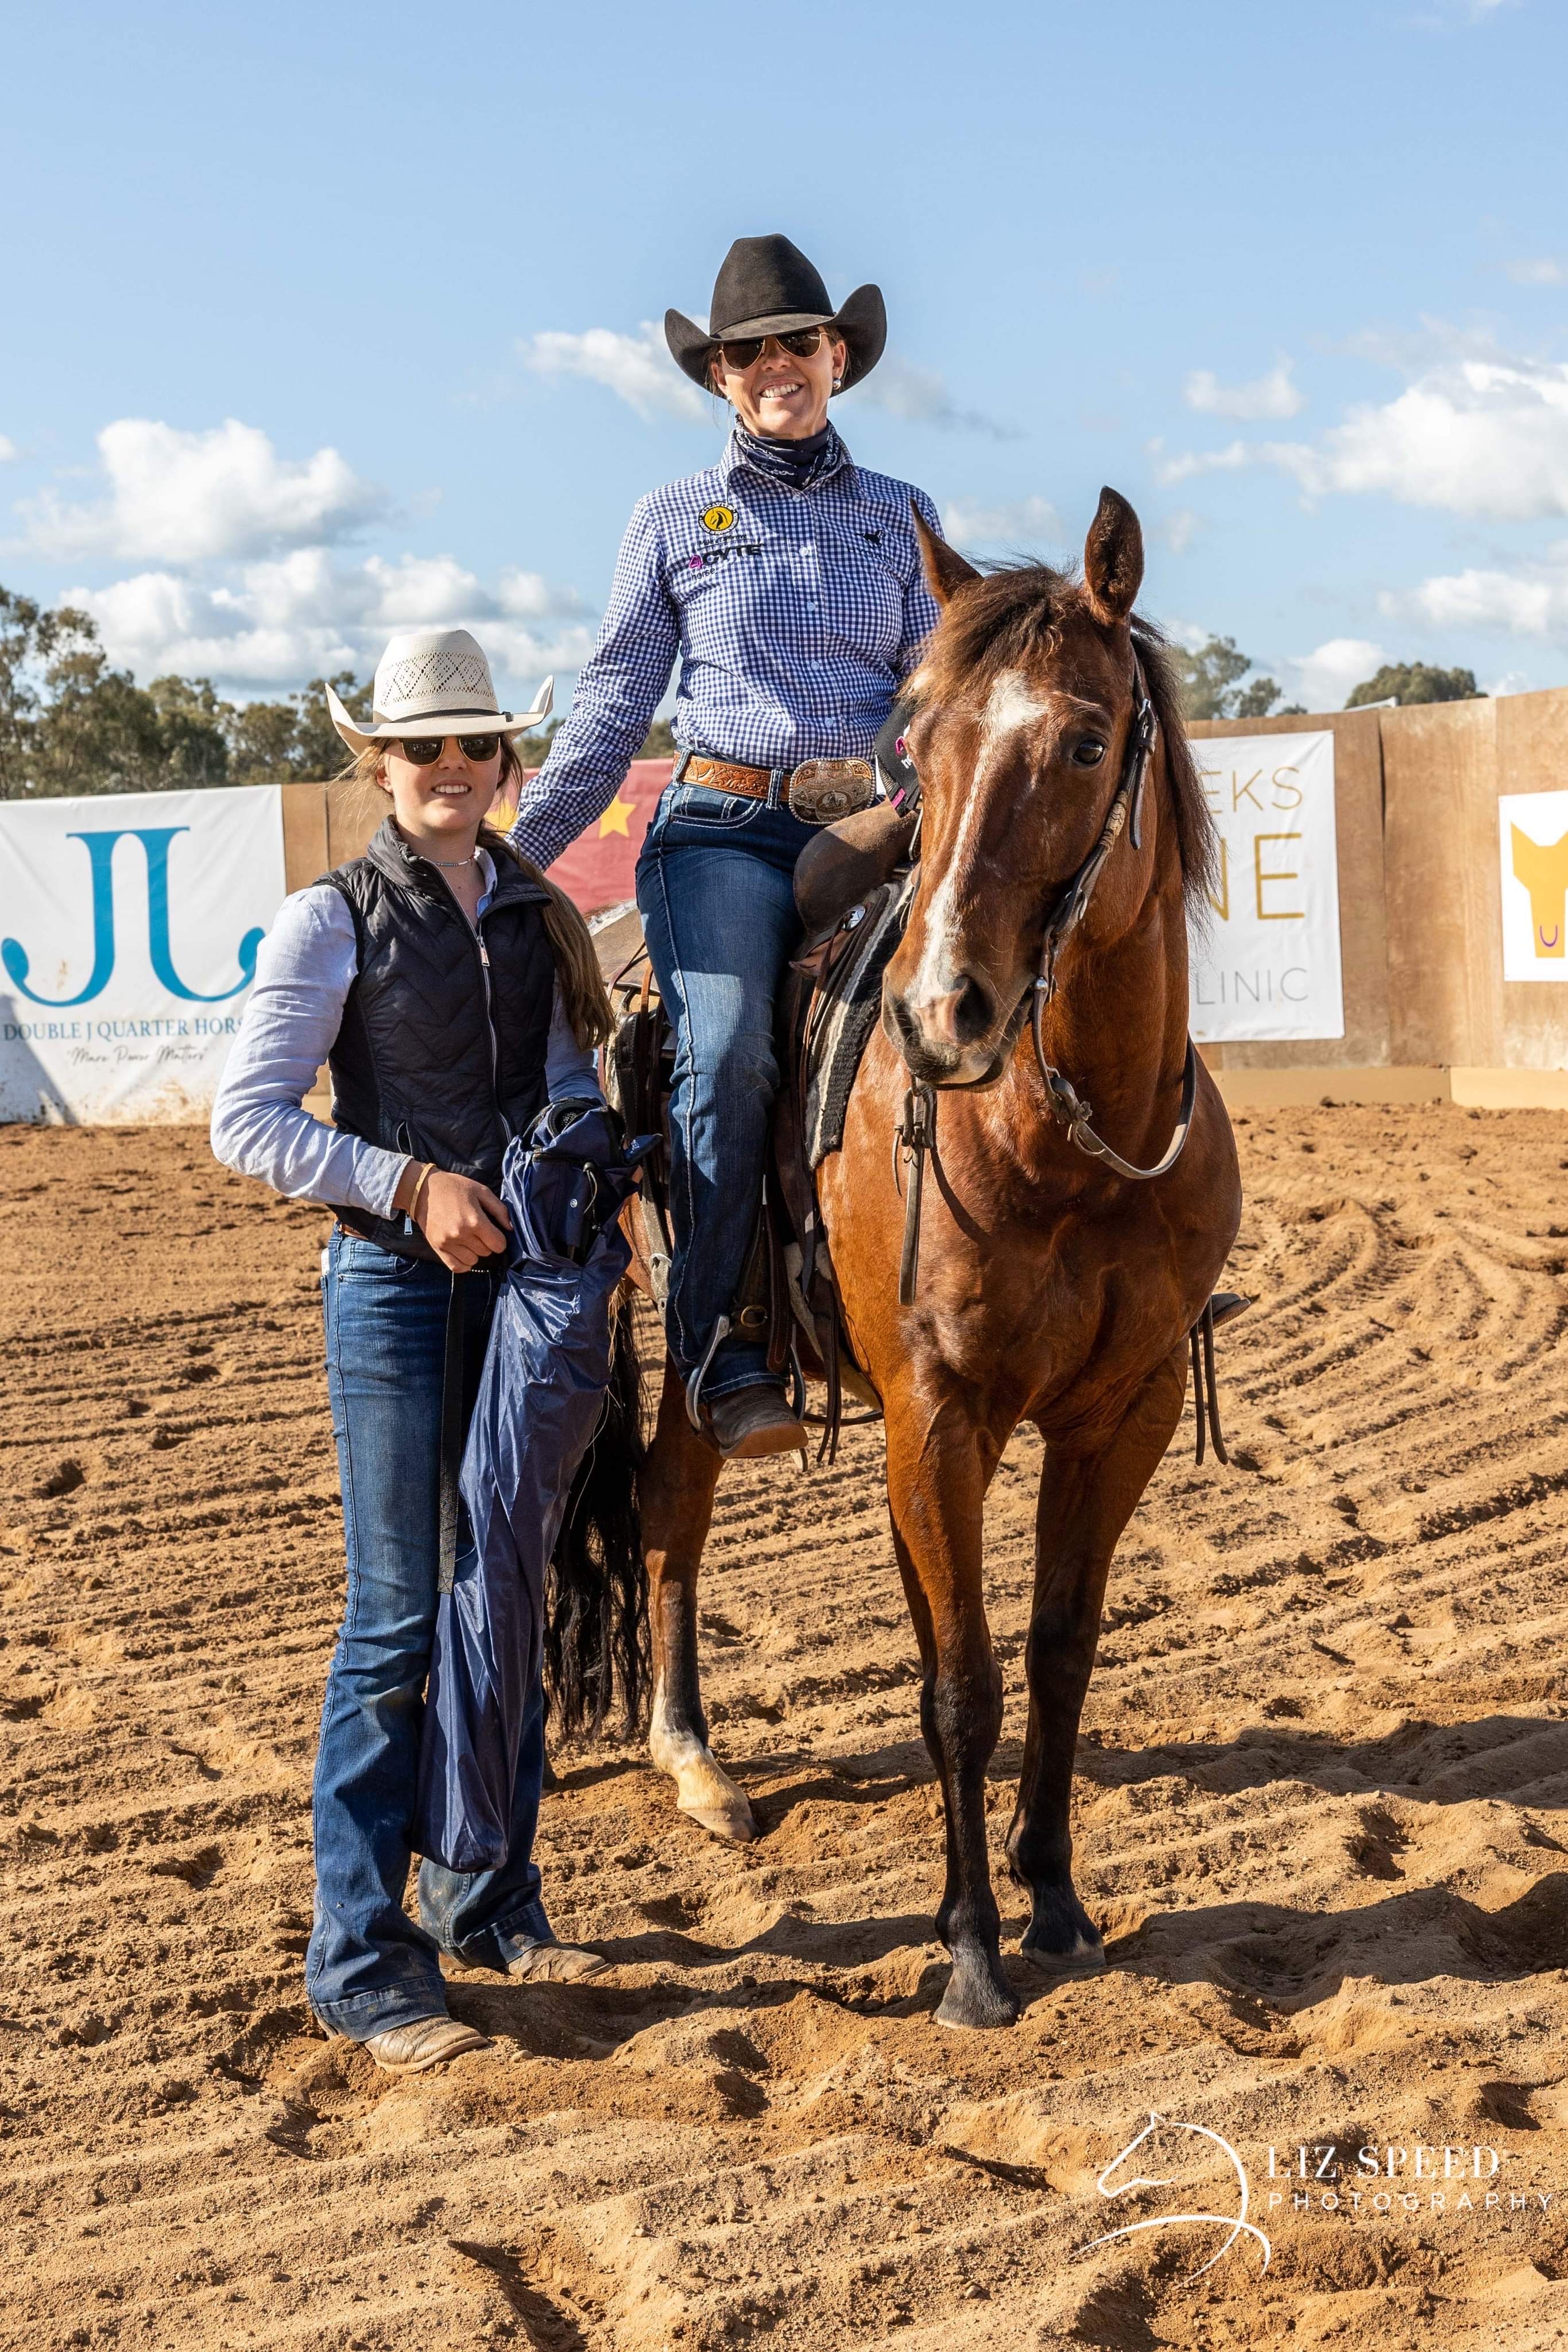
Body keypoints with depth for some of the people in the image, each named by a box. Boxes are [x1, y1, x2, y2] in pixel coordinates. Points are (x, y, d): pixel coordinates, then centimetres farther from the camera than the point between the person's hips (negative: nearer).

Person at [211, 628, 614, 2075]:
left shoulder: (539, 916, 10)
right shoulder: (334, 923, -5)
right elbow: (246, 1120, -8)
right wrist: (410, 1184, -17)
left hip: (532, 1274, 5)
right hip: (400, 1286, -5)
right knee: (400, 1615, -5)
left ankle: (489, 1902, 27)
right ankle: (363, 1961, 2)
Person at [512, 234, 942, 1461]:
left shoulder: (901, 517, 17)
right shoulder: (674, 522, 13)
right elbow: (610, 714, 12)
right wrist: (514, 853, 5)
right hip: (724, 827, -2)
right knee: (728, 1052, -27)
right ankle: (722, 1350, -23)